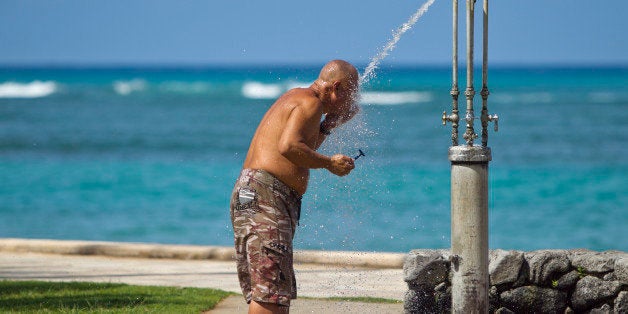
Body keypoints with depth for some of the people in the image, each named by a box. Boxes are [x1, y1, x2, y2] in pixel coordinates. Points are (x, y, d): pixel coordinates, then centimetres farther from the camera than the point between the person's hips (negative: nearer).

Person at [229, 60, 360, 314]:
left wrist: (329, 124, 26)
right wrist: (330, 163, -11)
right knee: (271, 292, -16)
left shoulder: (294, 97, 25)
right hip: (265, 195, -11)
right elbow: (288, 147, -22)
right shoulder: (310, 102, -7)